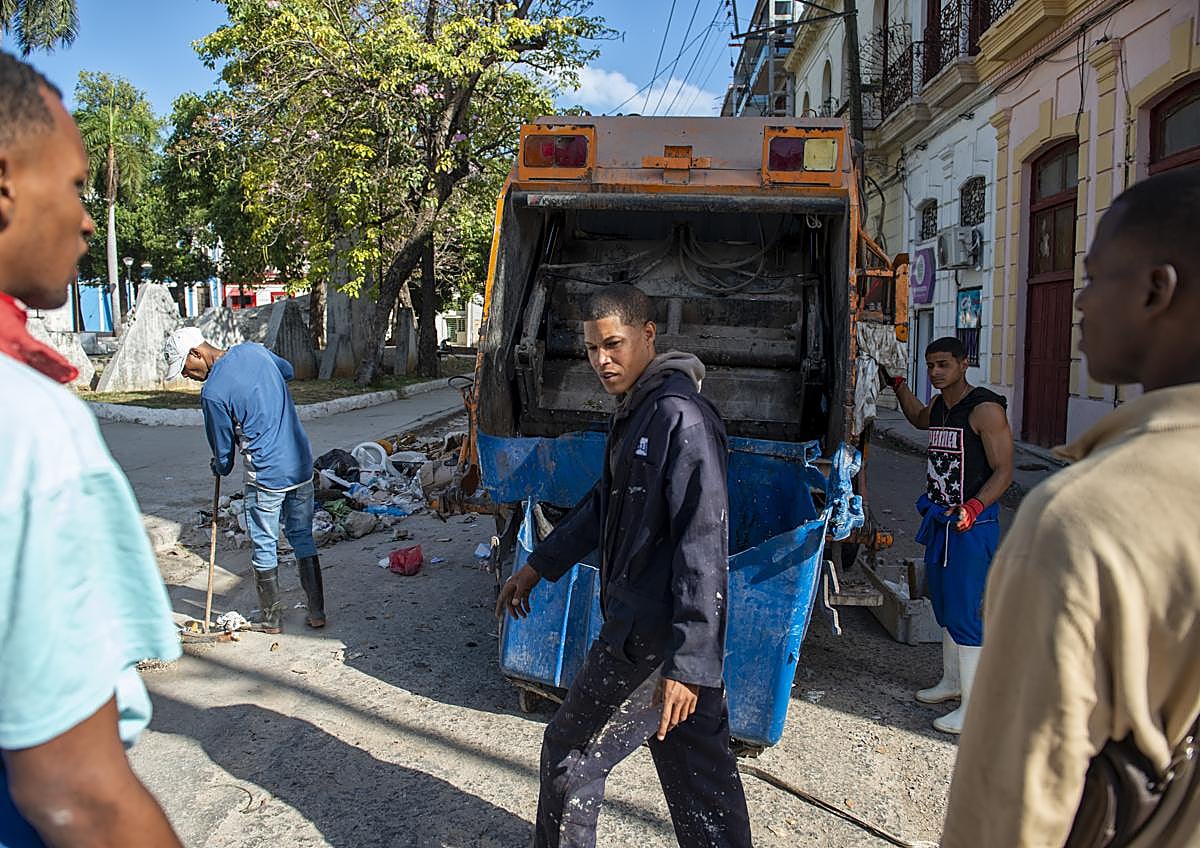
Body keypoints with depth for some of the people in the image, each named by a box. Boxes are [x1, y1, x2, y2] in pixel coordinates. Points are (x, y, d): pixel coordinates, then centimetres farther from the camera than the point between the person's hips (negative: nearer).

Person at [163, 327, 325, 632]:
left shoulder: (212, 393, -15)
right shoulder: (252, 349, 3)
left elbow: (223, 453, -3)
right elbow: (288, 370, 26)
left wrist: (220, 468, 18)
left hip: (266, 474, -7)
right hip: (302, 464, 7)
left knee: (265, 547, 10)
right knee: (302, 537, 16)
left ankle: (272, 618, 22)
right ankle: (316, 611, 20)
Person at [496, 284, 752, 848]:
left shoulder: (680, 417, -20)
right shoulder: (638, 412, 11)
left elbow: (704, 545, -26)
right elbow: (605, 505, 23)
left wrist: (686, 662, -28)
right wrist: (538, 567, 27)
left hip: (650, 638, -10)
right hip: (675, 632, 10)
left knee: (569, 756, 8)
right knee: (701, 775, 19)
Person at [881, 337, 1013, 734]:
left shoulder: (985, 410, -15)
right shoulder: (939, 407, 10)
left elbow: (1004, 471, -18)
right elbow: (918, 418, 37)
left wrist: (974, 507, -32)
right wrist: (896, 384, 31)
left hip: (972, 526, -9)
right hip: (939, 521, 9)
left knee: (964, 614, -7)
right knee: (944, 606, 18)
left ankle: (973, 708, 2)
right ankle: (951, 682, 34)